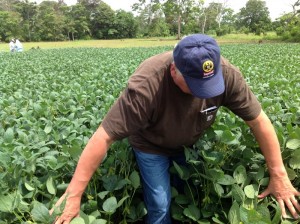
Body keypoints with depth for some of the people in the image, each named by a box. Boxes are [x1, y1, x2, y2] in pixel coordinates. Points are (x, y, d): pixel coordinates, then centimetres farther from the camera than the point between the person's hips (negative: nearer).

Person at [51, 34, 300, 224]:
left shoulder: (227, 74, -30)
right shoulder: (145, 87, -42)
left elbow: (259, 120, -19)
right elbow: (103, 137, -39)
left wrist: (279, 175, -16)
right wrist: (74, 194, -36)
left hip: (192, 142, 4)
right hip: (152, 145, -3)